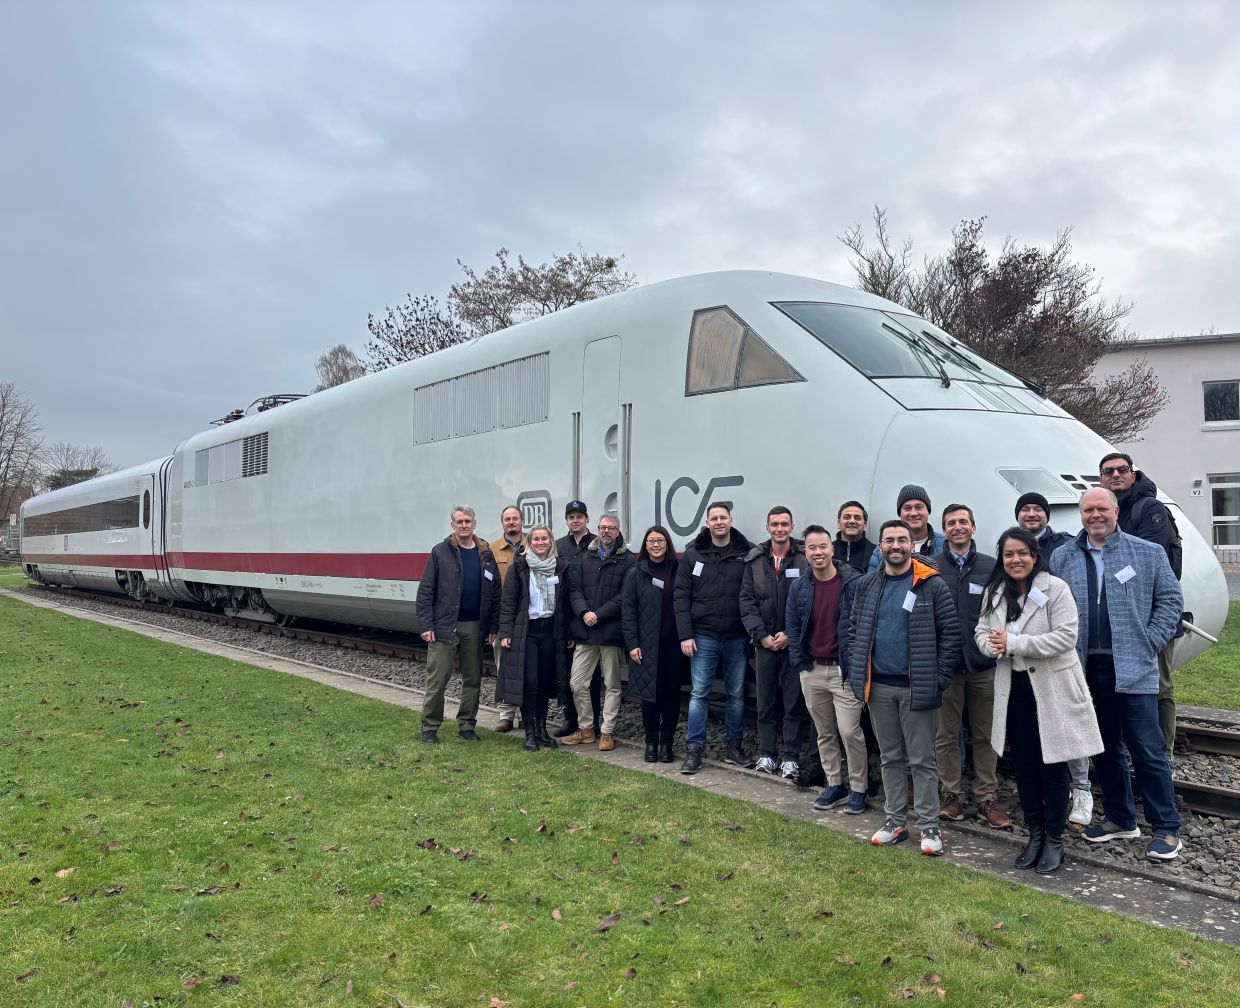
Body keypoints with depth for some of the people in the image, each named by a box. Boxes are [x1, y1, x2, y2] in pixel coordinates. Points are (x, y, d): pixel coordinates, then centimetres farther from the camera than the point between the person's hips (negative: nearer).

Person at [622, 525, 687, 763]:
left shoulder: (678, 571, 6)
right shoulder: (636, 573, 2)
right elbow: (627, 609, -1)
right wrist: (632, 643, -8)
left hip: (674, 643, 1)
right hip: (647, 645, -1)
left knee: (672, 693, 5)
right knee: (650, 693, 4)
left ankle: (667, 743, 16)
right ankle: (651, 742, 18)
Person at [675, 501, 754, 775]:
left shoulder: (748, 553, -1)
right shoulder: (693, 554, 1)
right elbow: (681, 597, 0)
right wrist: (685, 635, -6)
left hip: (737, 637, 1)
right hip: (703, 637, 0)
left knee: (736, 694, 10)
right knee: (698, 693, 1)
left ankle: (734, 746, 23)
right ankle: (694, 749, 8)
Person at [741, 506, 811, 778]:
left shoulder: (805, 559, -3)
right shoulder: (755, 560, 6)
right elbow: (747, 601, 4)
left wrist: (790, 634, -11)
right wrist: (762, 635, -5)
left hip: (794, 642, -2)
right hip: (764, 643, 3)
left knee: (794, 702, 3)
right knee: (766, 702, 10)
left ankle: (790, 757, 12)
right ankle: (766, 754, 21)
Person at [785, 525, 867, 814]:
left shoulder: (854, 582, -9)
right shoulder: (798, 587, 5)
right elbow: (792, 627, 11)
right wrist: (800, 664, 4)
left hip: (845, 670, -4)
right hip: (812, 671, 5)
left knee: (849, 731, -5)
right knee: (824, 733, 13)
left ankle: (858, 789, 12)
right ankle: (834, 785, 25)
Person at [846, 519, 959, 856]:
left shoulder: (931, 584, -6)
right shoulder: (866, 585, 5)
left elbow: (951, 632, -6)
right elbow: (853, 629, 10)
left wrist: (940, 677, -10)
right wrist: (856, 672, 3)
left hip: (917, 687, -4)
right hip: (878, 686, 4)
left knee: (922, 759, 3)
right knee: (890, 757, 14)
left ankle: (929, 826, 14)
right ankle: (895, 822, 24)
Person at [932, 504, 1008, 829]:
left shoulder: (991, 567, 3)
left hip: (983, 665, 1)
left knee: (985, 735, 8)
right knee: (946, 735, 7)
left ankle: (987, 798, 19)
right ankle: (953, 796, 19)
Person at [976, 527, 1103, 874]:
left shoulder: (1055, 589, -13)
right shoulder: (994, 593, 5)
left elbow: (1066, 637, -21)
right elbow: (981, 632, 8)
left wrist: (1013, 643, -24)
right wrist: (994, 646, -16)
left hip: (1052, 689, -5)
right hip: (1014, 689, 5)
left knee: (1052, 766, 6)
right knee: (1024, 766, 13)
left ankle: (1054, 839, 21)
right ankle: (1035, 834, 29)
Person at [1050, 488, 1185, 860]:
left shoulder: (1148, 553, 1)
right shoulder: (1062, 558, 6)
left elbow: (1170, 599, 3)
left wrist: (1150, 643, -4)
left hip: (1133, 670, -3)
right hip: (1087, 669, 3)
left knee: (1148, 752, -1)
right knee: (1104, 749, 14)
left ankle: (1166, 828, 13)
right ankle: (1120, 819, 28)